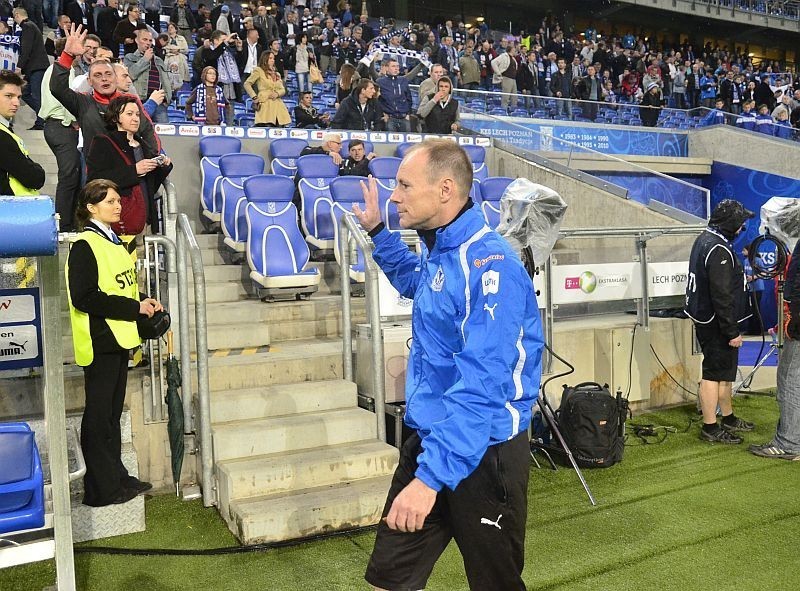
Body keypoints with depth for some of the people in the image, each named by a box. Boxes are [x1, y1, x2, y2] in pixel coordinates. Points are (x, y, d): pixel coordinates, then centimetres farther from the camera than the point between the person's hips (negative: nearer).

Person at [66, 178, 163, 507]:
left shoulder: (113, 241, 15)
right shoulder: (84, 246, -13)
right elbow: (84, 298, -21)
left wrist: (143, 302, 4)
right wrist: (134, 308, -19)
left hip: (118, 338, 9)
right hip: (100, 341, -9)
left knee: (113, 412, 16)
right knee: (99, 415, 0)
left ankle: (116, 477, 26)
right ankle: (101, 489, 9)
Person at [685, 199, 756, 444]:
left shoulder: (704, 239, 11)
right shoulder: (719, 250, -22)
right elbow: (722, 296, -25)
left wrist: (740, 277, 34)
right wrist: (732, 331, -21)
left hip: (706, 320, 11)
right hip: (716, 323, -11)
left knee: (725, 370, 21)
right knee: (714, 373, -2)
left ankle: (728, 418, 35)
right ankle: (710, 428, 7)